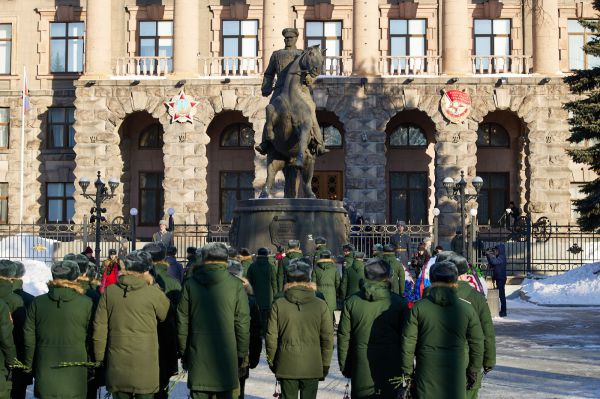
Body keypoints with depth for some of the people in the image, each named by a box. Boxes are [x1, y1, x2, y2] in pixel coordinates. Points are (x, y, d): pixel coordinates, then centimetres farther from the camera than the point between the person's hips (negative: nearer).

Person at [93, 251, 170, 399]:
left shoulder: (109, 291, 0)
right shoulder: (153, 293, -10)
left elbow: (99, 327, 2)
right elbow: (166, 314, 8)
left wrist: (99, 359, 12)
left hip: (117, 367, 3)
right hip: (145, 365, -3)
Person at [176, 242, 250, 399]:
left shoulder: (190, 284, 2)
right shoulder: (235, 285, -3)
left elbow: (182, 323, 4)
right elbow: (243, 324, -3)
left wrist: (183, 354, 13)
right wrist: (243, 357, 5)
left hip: (198, 357, 1)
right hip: (226, 355, -1)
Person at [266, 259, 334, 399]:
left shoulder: (279, 305, -6)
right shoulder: (320, 305, -6)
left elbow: (271, 336, -2)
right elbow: (327, 338, -2)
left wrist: (271, 361, 11)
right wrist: (325, 365, 9)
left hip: (286, 366, 0)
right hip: (312, 366, 0)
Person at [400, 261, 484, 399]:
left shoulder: (419, 307, -5)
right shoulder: (467, 308, -2)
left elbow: (408, 342, -4)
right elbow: (477, 343, 4)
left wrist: (407, 371, 6)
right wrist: (473, 372, 15)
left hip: (426, 376, 0)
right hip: (456, 375, 1)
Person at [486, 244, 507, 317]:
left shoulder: (502, 257, -11)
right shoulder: (498, 257, 17)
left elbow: (494, 262, -27)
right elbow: (491, 265, 20)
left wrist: (489, 254, -13)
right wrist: (488, 256, 11)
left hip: (501, 279, -10)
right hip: (498, 278, 10)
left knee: (501, 295, -8)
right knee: (500, 295, 12)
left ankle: (503, 311, -7)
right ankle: (502, 311, 17)